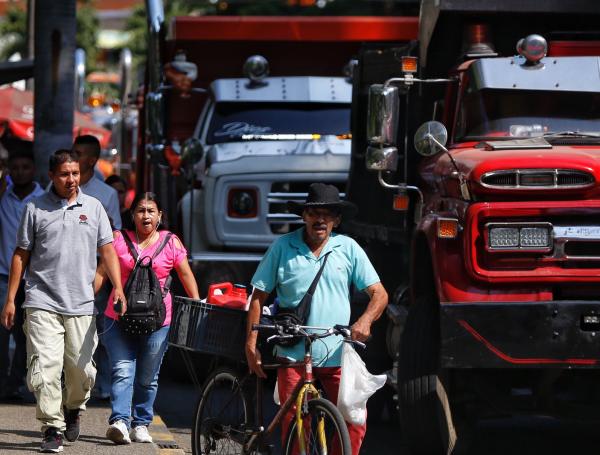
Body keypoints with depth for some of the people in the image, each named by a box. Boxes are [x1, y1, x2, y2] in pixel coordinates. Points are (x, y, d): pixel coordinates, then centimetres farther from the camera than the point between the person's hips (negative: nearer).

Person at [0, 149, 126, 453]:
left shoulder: (93, 207, 10)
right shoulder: (35, 208, 5)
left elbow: (107, 250, 9)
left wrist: (118, 287, -6)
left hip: (81, 304, 2)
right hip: (42, 304, -2)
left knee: (81, 370, 3)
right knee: (44, 367, -12)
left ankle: (73, 409, 33)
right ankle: (52, 429, -6)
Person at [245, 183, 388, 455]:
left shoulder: (348, 249, 6)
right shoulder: (282, 248, 4)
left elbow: (379, 294, 4)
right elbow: (258, 296, 8)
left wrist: (365, 320, -17)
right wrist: (251, 344, 1)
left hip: (337, 356, 0)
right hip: (293, 355, 0)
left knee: (355, 422, -9)